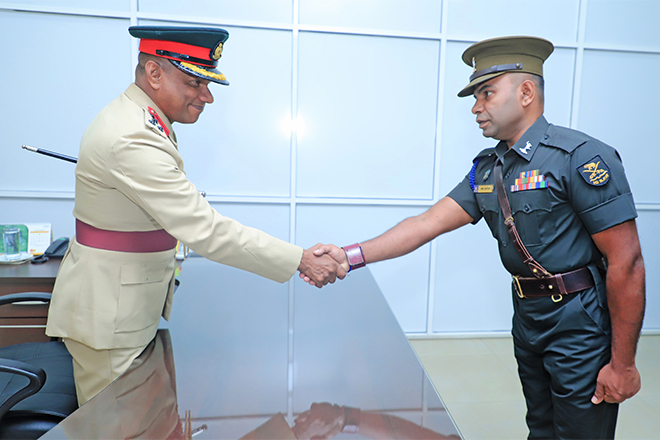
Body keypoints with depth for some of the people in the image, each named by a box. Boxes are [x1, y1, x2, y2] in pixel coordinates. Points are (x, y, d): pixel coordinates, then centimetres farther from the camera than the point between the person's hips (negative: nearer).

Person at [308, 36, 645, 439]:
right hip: (528, 317, 6)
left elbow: (627, 262, -17)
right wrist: (351, 257, -13)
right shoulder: (487, 168, 4)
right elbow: (428, 223, -3)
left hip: (580, 326, -6)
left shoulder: (582, 157, -17)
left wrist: (622, 363, -15)